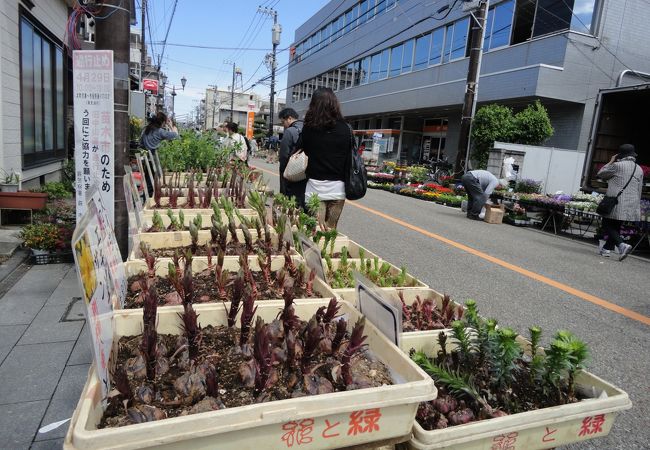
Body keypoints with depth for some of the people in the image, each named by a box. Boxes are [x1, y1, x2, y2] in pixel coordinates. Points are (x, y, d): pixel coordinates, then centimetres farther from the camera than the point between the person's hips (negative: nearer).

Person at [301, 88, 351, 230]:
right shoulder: (345, 129, -2)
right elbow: (349, 158, 2)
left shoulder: (309, 127, -4)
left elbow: (303, 150, 6)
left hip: (315, 186, -1)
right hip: (338, 187, 1)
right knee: (331, 231, 10)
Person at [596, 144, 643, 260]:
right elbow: (639, 190, 15)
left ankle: (622, 245, -19)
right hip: (631, 205, 7)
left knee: (608, 226, 0)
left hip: (616, 203, -6)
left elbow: (600, 174, 4)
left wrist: (610, 162, 13)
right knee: (616, 227, 16)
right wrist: (637, 206, 21)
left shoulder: (617, 166, -9)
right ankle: (607, 248, 22)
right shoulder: (639, 169, 11)